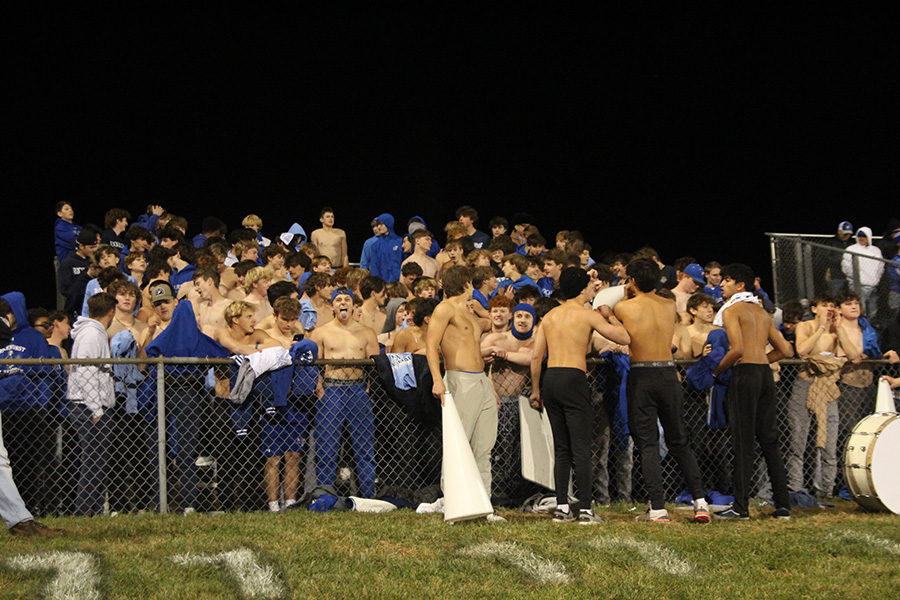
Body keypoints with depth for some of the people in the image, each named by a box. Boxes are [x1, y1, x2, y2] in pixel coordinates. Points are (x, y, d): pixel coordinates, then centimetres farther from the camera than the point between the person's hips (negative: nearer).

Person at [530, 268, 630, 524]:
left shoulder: (550, 316, 14)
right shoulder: (588, 315, -2)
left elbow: (536, 356, 11)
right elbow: (624, 338, -2)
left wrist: (536, 390, 18)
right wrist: (610, 316, 15)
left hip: (550, 379, 6)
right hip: (573, 378, -6)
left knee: (561, 448, 12)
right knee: (581, 448, -4)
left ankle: (562, 508, 11)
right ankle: (585, 510, -6)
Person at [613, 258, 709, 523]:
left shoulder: (624, 307, -3)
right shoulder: (670, 306, 7)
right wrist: (635, 298, 30)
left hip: (641, 376, -3)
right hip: (668, 374, 3)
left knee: (647, 444, -1)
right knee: (679, 443, 13)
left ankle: (658, 509, -7)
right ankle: (700, 501, 5)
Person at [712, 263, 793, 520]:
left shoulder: (731, 310, -3)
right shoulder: (762, 313, 20)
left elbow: (737, 349, -17)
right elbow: (785, 350, 18)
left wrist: (716, 371, -5)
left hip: (745, 374, -7)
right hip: (766, 374, 7)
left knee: (743, 442, -6)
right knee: (769, 439, 10)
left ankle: (741, 507, -7)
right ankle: (783, 504, 9)